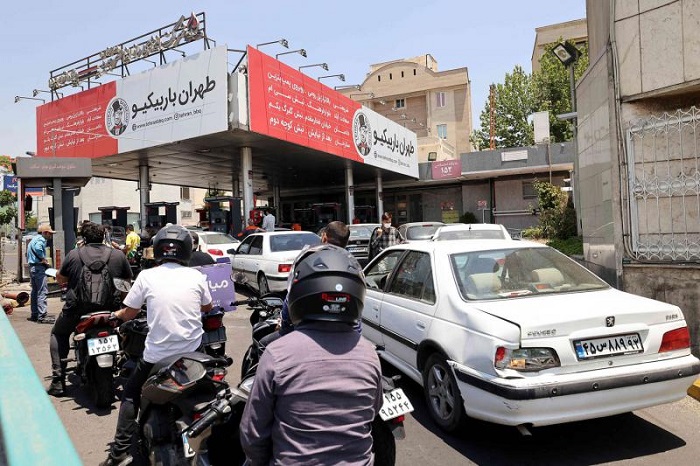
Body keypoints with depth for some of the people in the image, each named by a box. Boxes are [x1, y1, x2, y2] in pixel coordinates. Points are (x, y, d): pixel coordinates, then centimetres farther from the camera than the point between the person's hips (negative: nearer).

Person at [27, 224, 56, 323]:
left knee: (35, 291, 16)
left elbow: (29, 253, 22)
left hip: (32, 267, 11)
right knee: (42, 292, -10)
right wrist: (44, 260, -19)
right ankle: (42, 316, -12)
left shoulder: (34, 239, 20)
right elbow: (37, 249, -31)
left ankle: (34, 314, 22)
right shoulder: (41, 239, -11)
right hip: (39, 267, -11)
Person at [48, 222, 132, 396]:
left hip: (76, 309, 0)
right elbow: (127, 282, 11)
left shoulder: (73, 255, 0)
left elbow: (60, 279, 12)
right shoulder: (118, 255, 2)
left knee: (58, 334, 28)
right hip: (110, 309, 1)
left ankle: (58, 381, 20)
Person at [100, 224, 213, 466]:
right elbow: (208, 307, 13)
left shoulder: (147, 276, -6)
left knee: (131, 394, 20)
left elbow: (128, 314, 3)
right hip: (193, 353, 1)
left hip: (156, 355, -1)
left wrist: (112, 315, 25)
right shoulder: (196, 276, -3)